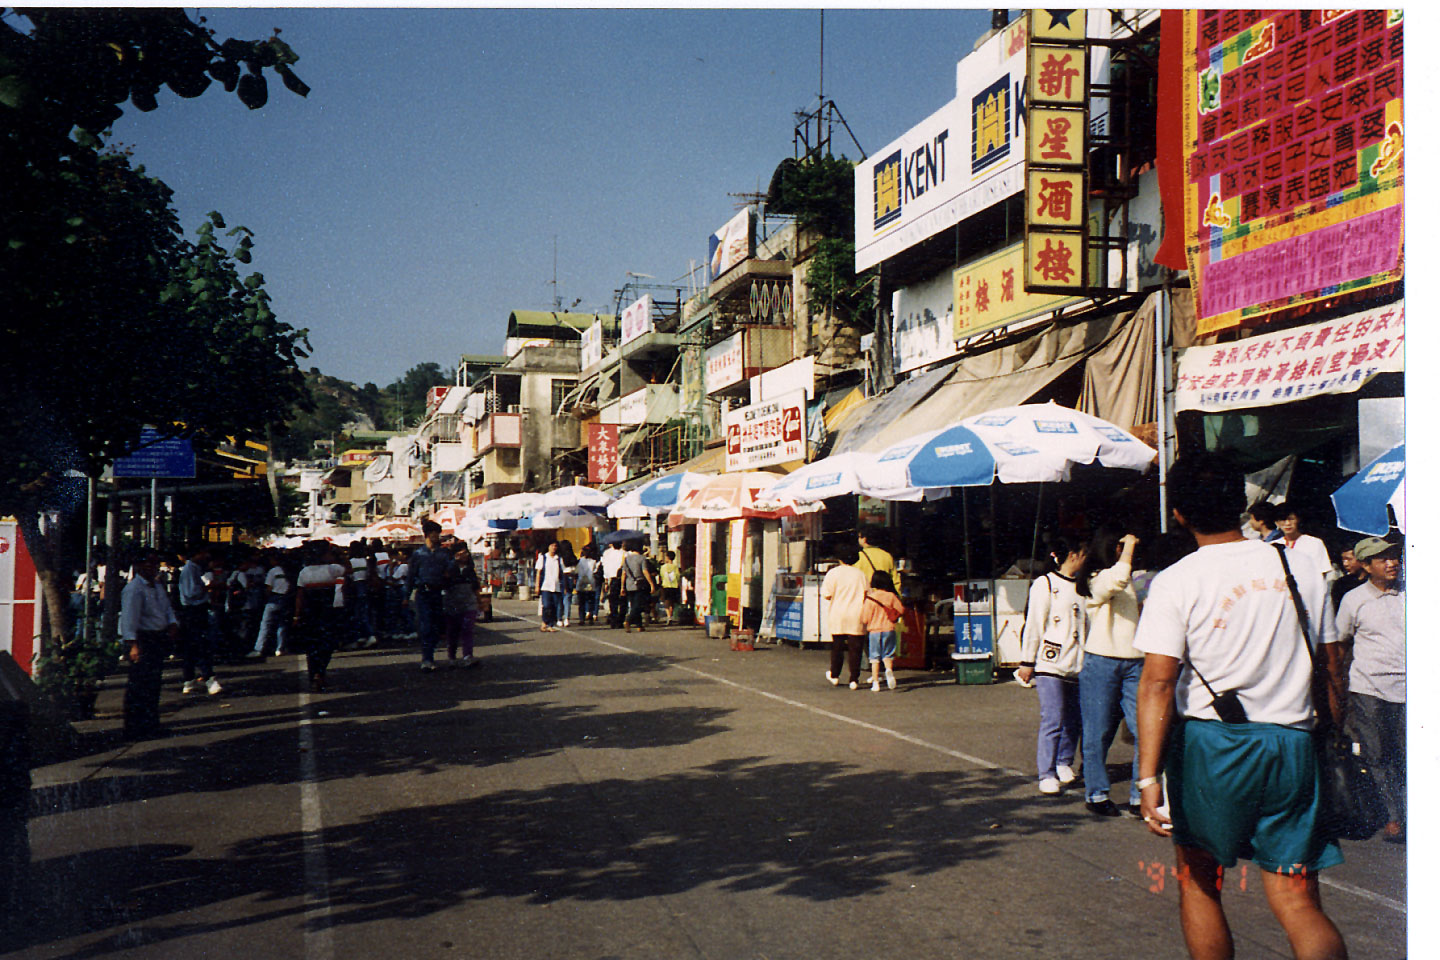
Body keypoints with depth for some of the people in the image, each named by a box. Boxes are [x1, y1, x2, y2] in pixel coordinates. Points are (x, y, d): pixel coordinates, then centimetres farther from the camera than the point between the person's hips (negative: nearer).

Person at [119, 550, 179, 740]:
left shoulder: (158, 587, 17)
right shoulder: (133, 589, -13)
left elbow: (168, 608, 23)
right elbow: (129, 618, -21)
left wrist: (173, 624, 1)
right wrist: (133, 644, -29)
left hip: (158, 639, 9)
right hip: (141, 640, -9)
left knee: (153, 685, 14)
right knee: (140, 686, -8)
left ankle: (152, 728, 24)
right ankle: (137, 731, -3)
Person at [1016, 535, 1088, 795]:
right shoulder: (1045, 585, -4)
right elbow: (1033, 625, -4)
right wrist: (1027, 662, -5)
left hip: (1077, 666, 6)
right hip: (1050, 664, -6)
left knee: (1074, 720, 8)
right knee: (1053, 720, -7)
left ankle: (1064, 764, 26)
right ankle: (1047, 775, 0)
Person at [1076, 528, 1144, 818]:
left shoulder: (1131, 583, 21)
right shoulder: (1097, 580, -5)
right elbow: (1117, 580, -28)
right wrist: (1130, 545, -14)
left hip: (1133, 664, 6)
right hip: (1101, 664, -6)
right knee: (1098, 733, 1)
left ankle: (1140, 797, 5)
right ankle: (1096, 794, 13)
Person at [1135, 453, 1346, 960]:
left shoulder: (1176, 582, -7)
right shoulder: (1303, 570, 6)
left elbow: (1158, 682, -14)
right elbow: (1331, 668, 11)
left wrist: (1149, 775, -16)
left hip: (1211, 745, -3)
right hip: (1294, 746, 3)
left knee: (1198, 883, 15)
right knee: (1298, 903, 5)